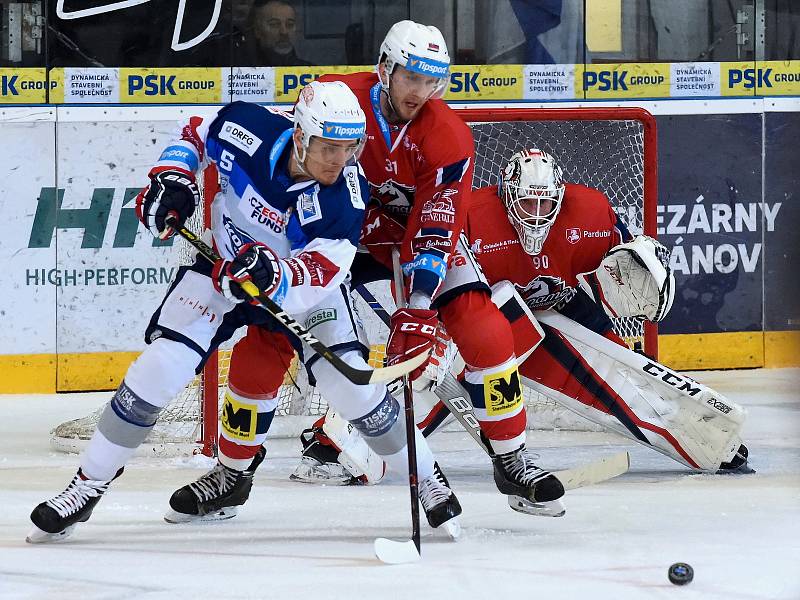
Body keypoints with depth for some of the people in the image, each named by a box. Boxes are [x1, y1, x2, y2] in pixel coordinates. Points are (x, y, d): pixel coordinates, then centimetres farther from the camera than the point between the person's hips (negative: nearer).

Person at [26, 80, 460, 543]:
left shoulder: (347, 197, -31)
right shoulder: (250, 129, -27)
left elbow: (318, 276, -39)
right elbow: (196, 135, -3)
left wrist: (275, 277, -58)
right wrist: (172, 178, -18)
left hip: (304, 278, -1)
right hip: (223, 261, 1)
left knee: (351, 381, -11)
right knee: (161, 369, -13)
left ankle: (425, 477, 13)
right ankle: (88, 485, -2)